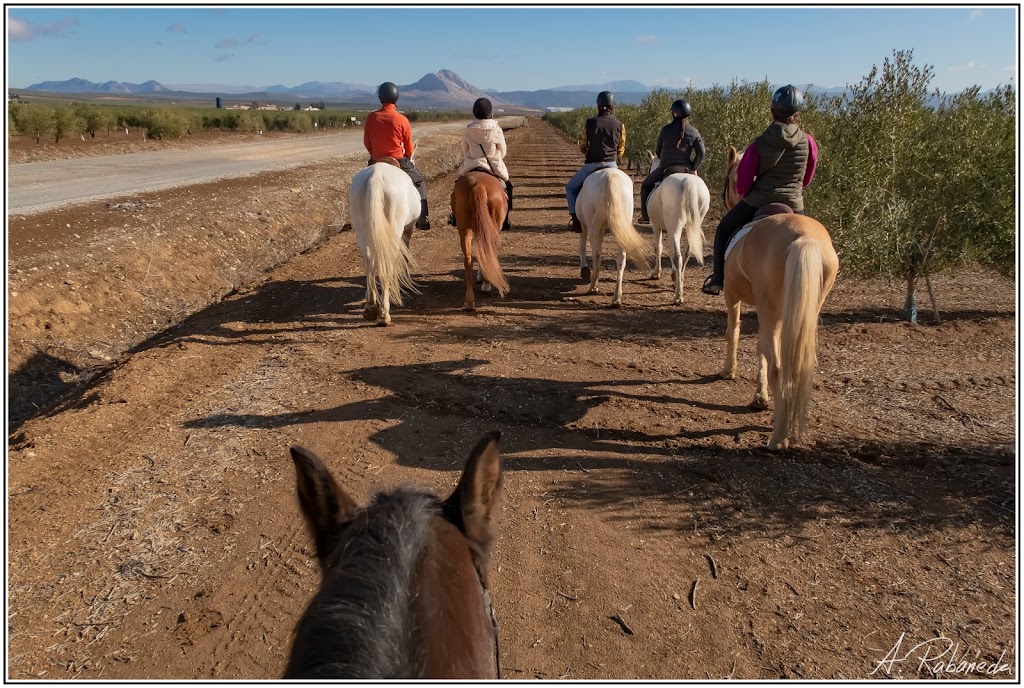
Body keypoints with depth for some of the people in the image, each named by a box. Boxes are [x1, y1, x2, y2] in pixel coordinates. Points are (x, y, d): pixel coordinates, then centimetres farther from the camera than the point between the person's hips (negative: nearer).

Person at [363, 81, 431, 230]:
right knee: (420, 181, 20)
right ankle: (421, 218, 13)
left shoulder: (371, 117, -6)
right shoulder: (402, 120, -13)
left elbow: (367, 142, 4)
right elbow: (409, 148, -3)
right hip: (398, 161, -2)